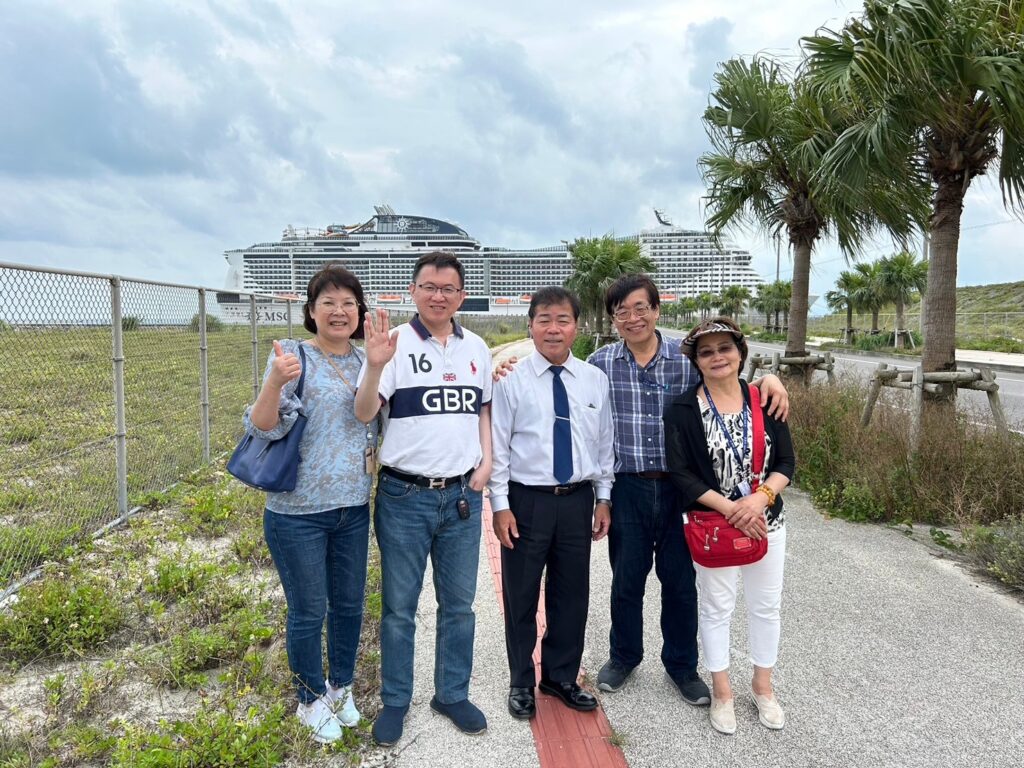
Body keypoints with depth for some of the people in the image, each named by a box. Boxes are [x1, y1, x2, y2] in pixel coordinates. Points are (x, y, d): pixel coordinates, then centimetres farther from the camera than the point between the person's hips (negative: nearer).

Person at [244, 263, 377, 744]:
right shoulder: (293, 355, -10)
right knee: (309, 612, 10)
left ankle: (341, 688, 41)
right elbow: (264, 427, -17)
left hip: (353, 509, 5)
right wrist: (275, 382, -35)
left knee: (349, 605, 18)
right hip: (298, 511, -5)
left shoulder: (365, 361, 5)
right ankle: (312, 700, 34)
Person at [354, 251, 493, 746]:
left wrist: (486, 462, 2)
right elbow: (363, 414, -16)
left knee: (459, 604, 16)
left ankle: (452, 694, 34)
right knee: (399, 607, 11)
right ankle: (395, 701, 31)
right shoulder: (395, 344, -8)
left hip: (463, 495, 4)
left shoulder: (476, 348, 6)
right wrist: (375, 366, -33)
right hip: (405, 497, -3)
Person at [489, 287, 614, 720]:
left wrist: (603, 497, 8)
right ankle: (521, 683, 31)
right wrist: (501, 504, -9)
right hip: (527, 501, -3)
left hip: (577, 500, 3)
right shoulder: (512, 379, -8)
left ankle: (562, 678, 36)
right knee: (521, 597, 10)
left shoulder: (595, 380, 2)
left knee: (572, 594, 15)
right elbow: (498, 445, -6)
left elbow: (604, 442, 8)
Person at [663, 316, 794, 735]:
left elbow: (786, 462, -1)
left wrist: (761, 497, -20)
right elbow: (681, 473, -12)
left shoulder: (766, 401, -2)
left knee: (766, 606, 14)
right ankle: (722, 692, 28)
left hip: (766, 521, 3)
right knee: (717, 607, 9)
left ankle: (762, 686, 35)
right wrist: (729, 508, -20)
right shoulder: (683, 410, -10)